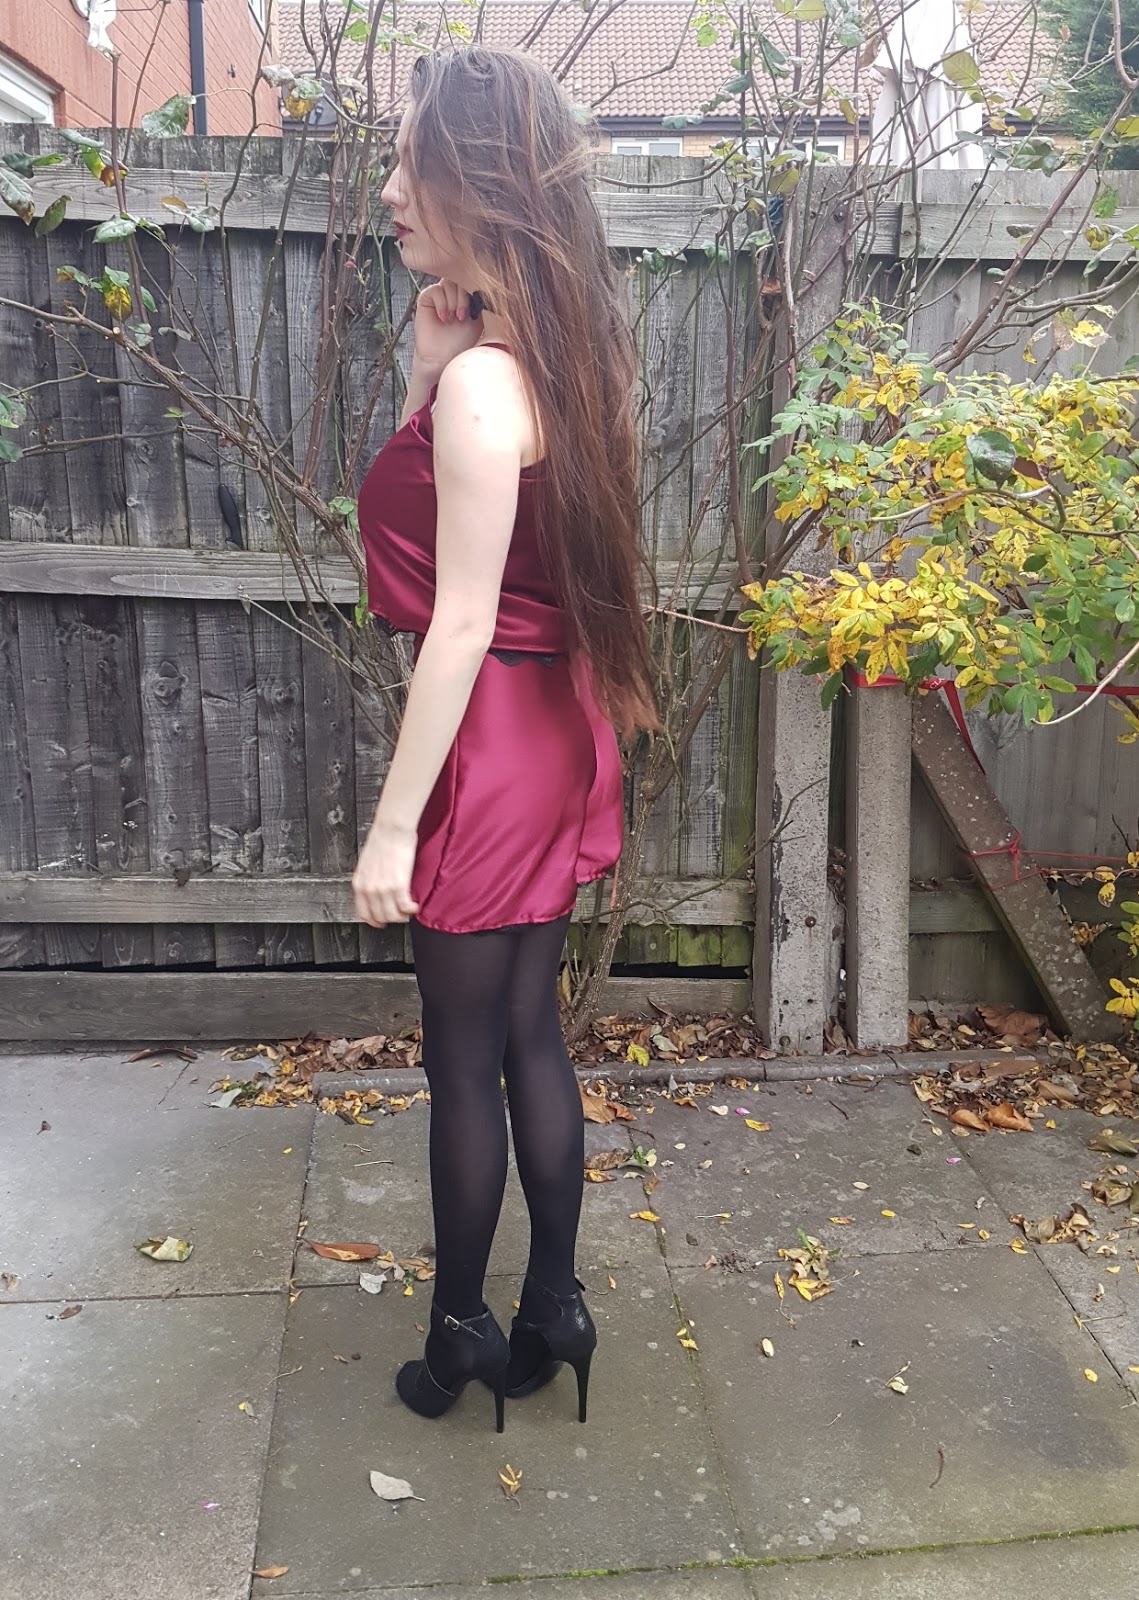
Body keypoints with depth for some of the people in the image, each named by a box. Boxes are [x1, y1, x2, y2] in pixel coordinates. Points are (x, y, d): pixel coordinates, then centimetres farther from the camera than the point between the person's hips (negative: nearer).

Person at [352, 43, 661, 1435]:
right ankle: (552, 1311, 32)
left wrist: (395, 823, -16)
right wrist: (434, 345, 6)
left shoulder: (482, 384, -20)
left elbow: (461, 623, -21)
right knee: (527, 1035, 17)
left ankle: (459, 1333, 29)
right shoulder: (546, 354, 8)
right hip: (551, 729, 9)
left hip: (493, 744, -9)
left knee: (463, 1057, 8)